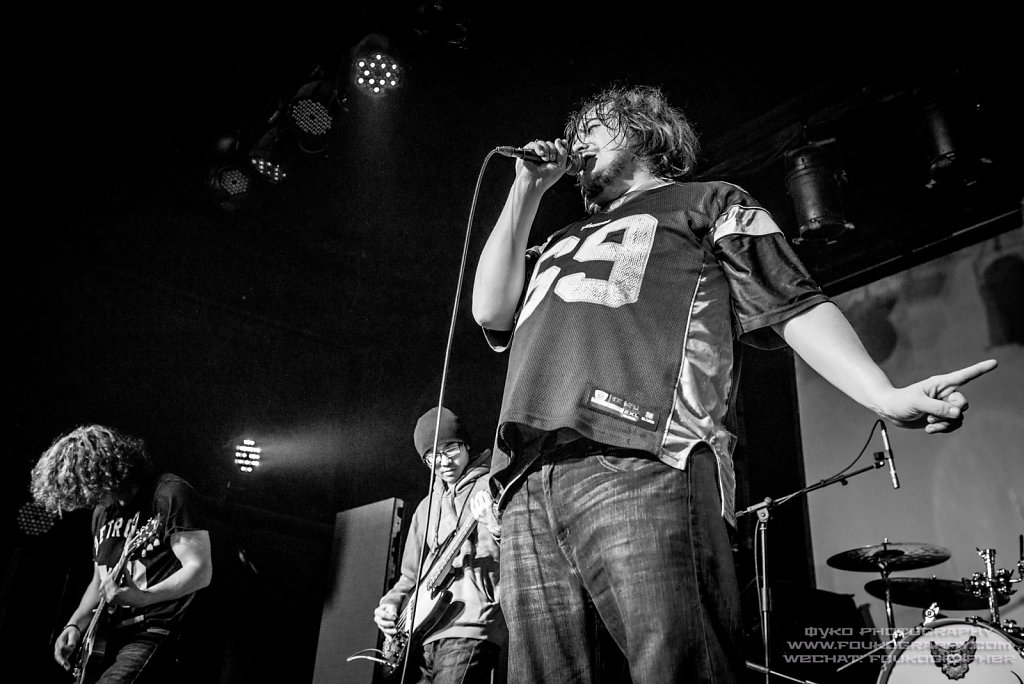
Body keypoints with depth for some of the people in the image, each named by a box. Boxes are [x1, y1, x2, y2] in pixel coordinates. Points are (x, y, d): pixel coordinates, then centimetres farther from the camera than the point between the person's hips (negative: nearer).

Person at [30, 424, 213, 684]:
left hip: (151, 633, -8)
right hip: (105, 640, 9)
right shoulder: (102, 510, 16)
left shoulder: (169, 494, -10)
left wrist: (142, 597, -26)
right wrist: (75, 625, 10)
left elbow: (201, 570, -16)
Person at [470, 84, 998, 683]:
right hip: (527, 485, 5)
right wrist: (529, 189, 26)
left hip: (644, 462, -5)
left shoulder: (707, 203, 22)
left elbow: (792, 306, 8)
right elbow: (492, 310, 20)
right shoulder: (562, 240, 37)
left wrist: (886, 396, -9)